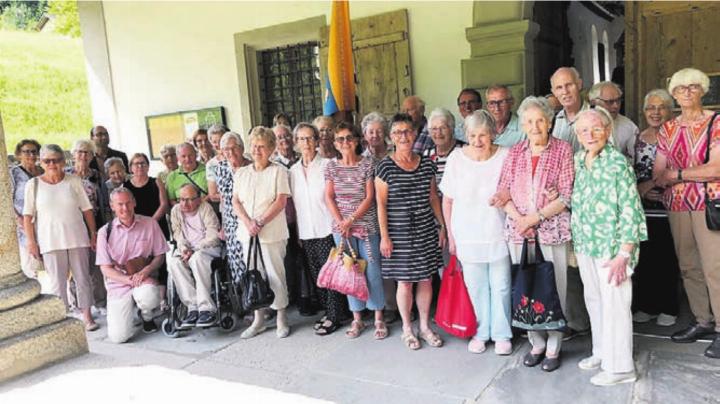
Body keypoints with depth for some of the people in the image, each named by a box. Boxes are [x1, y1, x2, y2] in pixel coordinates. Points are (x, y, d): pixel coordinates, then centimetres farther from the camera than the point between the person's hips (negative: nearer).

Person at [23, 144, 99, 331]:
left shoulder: (74, 181, 2)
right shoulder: (33, 184, 1)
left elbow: (87, 209, 5)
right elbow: (27, 216, 2)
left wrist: (93, 234, 3)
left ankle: (86, 315, 17)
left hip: (77, 238, 1)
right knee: (57, 282, 2)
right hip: (50, 241, -1)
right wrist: (31, 242, -3)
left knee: (83, 278, 6)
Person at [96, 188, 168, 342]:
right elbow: (105, 268, -1)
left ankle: (147, 317, 1)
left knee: (148, 296, -38)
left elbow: (160, 256, 4)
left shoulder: (149, 224, 1)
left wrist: (145, 272, -16)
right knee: (118, 336, -15)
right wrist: (130, 280, -16)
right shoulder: (105, 232, 0)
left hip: (145, 279, 0)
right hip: (118, 284, 0)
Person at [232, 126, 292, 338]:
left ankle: (281, 318, 12)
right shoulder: (241, 173, 12)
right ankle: (258, 319, 20)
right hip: (247, 233, 4)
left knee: (275, 274, -2)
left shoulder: (278, 171, -1)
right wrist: (248, 222, -10)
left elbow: (281, 202, -8)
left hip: (272, 232, -4)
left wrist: (260, 222, -15)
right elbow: (235, 202, 7)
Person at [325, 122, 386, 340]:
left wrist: (351, 220, -13)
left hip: (366, 226, -2)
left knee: (372, 271, 1)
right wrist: (341, 222, -9)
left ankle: (379, 318, 13)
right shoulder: (331, 167, 5)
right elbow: (329, 197, 2)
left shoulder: (367, 164, -1)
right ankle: (357, 319, 19)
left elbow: (369, 197, -6)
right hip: (341, 227, 2)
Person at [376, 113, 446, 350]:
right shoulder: (385, 167, -6)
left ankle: (425, 326, 26)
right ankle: (407, 328, 23)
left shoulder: (427, 164, 6)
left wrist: (442, 226, 10)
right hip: (399, 233, -3)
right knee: (405, 281, 4)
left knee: (426, 279, 9)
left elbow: (433, 198, 12)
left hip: (426, 231, 4)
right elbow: (381, 204, -5)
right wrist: (384, 236, -9)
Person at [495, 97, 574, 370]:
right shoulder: (515, 152, 9)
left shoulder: (563, 150, 0)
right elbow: (503, 190, 6)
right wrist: (518, 218, -10)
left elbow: (567, 195, -6)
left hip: (552, 231, -3)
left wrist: (536, 217, -13)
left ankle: (553, 348, 16)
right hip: (518, 231, 3)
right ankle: (536, 344, 23)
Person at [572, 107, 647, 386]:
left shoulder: (618, 162, -12)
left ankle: (620, 367, 16)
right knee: (593, 300, 16)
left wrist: (624, 254, -18)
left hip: (611, 247, -6)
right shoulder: (578, 160, 7)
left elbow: (630, 210, -14)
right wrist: (577, 243, 11)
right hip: (585, 245, 7)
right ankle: (601, 353, 33)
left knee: (614, 304, 2)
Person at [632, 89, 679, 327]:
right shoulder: (637, 139, 11)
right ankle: (647, 305, 19)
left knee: (667, 259, 1)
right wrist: (639, 189, -5)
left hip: (666, 207, -3)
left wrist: (654, 184, -13)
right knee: (644, 258, 7)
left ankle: (668, 308, 14)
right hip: (641, 207, 3)